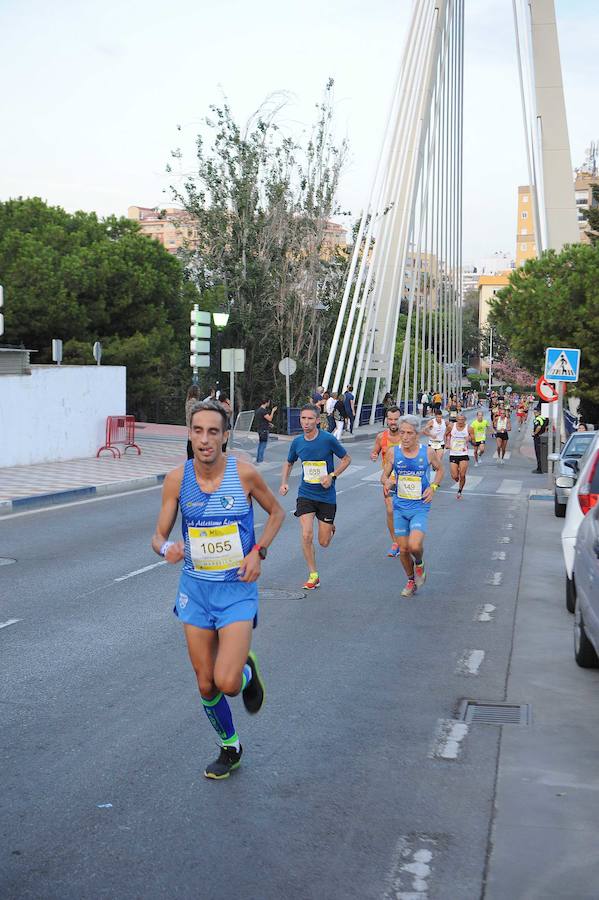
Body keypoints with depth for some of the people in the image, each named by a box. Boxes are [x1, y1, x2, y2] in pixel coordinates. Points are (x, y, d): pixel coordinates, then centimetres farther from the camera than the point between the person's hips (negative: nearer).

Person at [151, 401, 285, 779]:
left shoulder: (244, 473, -12)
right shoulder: (177, 479, -7)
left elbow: (277, 512, 5)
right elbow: (159, 536, -2)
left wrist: (258, 551, -9)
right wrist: (167, 548, -26)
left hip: (237, 588, -3)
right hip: (195, 587, 3)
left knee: (226, 682, -16)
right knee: (206, 686, 10)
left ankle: (248, 671, 21)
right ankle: (230, 748, 36)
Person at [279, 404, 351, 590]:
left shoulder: (328, 439, -12)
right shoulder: (297, 442, -1)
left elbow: (346, 459, 0)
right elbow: (289, 463, 17)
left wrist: (332, 476, -14)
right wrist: (284, 483, 0)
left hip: (327, 496, -2)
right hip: (305, 495, 2)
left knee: (324, 542, 4)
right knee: (307, 535, -14)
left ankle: (330, 526, 41)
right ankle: (313, 575, 3)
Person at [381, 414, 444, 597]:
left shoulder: (428, 452, -8)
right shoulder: (393, 452, -5)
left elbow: (439, 469, 10)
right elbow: (384, 475, 4)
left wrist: (433, 487, -7)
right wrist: (386, 481, -20)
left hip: (420, 507, -2)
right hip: (400, 507, 2)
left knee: (414, 546, -21)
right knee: (403, 549, 8)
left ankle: (419, 564, 14)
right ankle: (411, 581, 33)